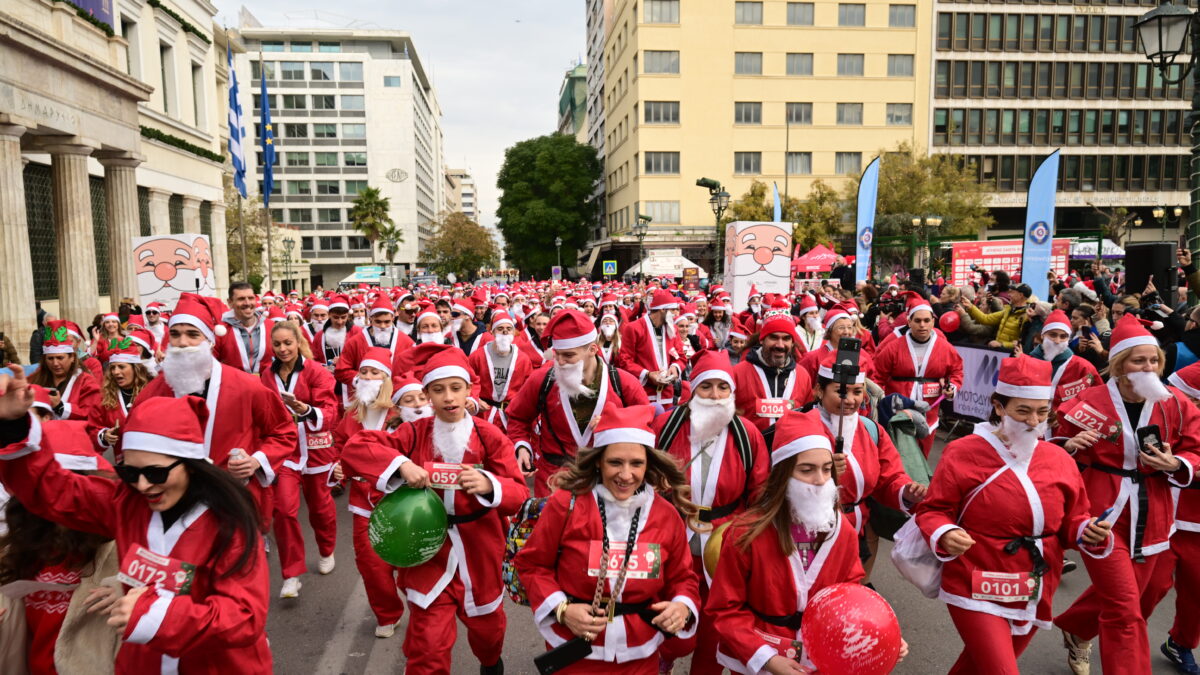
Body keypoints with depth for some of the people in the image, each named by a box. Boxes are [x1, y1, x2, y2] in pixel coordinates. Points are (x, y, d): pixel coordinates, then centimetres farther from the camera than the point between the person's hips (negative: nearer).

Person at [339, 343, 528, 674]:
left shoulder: (489, 436, -10)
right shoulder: (414, 434, -8)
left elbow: (520, 495, -13)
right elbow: (353, 448, -14)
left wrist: (489, 485, -34)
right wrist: (400, 464, -29)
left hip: (479, 554, 1)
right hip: (430, 554, -1)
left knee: (486, 627, 23)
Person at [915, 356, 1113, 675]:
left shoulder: (1059, 459, 0)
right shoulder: (963, 452, -14)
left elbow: (1072, 521, 8)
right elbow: (933, 510, -9)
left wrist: (1089, 533, -14)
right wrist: (945, 535, -29)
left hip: (1033, 596, 5)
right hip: (977, 591, -5)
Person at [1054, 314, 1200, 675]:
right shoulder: (1089, 402, -9)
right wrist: (1070, 447, -21)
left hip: (1151, 518, 4)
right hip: (1103, 515, -4)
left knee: (1115, 596, 19)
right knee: (1124, 609, -6)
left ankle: (1075, 630, 47)